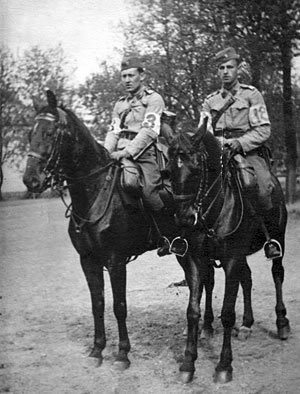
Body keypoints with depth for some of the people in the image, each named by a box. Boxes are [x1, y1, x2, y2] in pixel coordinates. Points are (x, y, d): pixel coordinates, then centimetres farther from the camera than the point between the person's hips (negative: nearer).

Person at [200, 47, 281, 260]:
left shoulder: (252, 94, 6)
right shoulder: (210, 100, 16)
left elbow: (263, 130, -2)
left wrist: (239, 143, -17)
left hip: (248, 151, -3)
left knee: (263, 187, -30)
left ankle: (272, 236, -13)